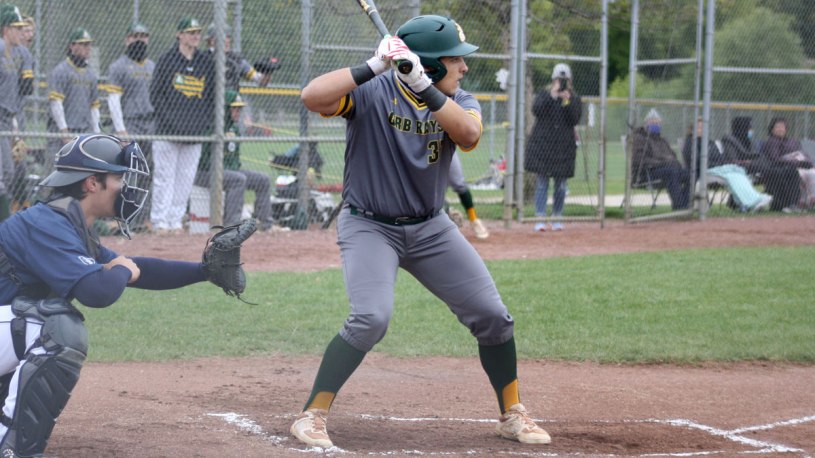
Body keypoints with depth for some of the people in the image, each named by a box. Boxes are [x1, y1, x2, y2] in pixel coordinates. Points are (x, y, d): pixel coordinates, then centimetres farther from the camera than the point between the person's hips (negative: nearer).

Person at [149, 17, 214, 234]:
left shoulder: (206, 63, 11)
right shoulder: (167, 60, 0)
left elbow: (212, 96, 15)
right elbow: (156, 93, -2)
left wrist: (205, 122, 3)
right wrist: (170, 119, -12)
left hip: (195, 133, 4)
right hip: (168, 131, -4)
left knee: (186, 178, 5)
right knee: (164, 176, -4)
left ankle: (176, 220, 11)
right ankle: (160, 220, 0)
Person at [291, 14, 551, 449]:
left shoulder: (458, 102, -3)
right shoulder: (372, 92, -17)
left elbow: (468, 135, -26)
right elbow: (312, 97, -33)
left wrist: (422, 86, -35)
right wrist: (373, 66, -37)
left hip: (430, 228, 5)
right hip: (369, 226, -5)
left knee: (492, 315, 2)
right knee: (371, 318, -26)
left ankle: (513, 415, 20)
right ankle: (311, 415, -12)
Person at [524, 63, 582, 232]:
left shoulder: (575, 99, 6)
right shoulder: (544, 94, 4)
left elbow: (575, 120, -7)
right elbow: (536, 110, -14)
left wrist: (567, 101, -18)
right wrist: (552, 95, -21)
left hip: (564, 147, 1)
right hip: (542, 145, -1)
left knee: (561, 184, 4)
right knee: (541, 182, -4)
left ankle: (557, 218, 14)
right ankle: (540, 218, -3)